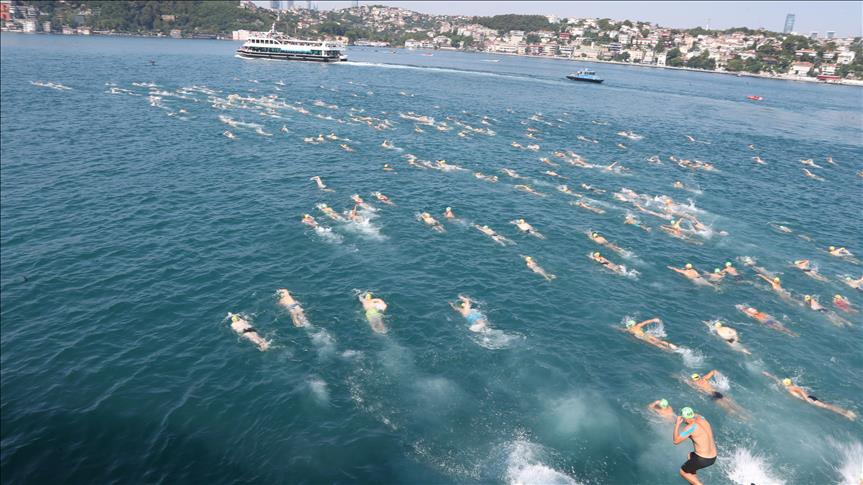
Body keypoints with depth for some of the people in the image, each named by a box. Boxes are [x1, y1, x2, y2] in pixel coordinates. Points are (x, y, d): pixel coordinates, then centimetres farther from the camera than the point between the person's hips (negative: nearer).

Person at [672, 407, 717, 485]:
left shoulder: (691, 427, -22)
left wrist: (677, 424, -16)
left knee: (683, 472, 15)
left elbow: (675, 441, -18)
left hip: (702, 459, -7)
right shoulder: (702, 418, -1)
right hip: (713, 457, 8)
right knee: (690, 455, 34)